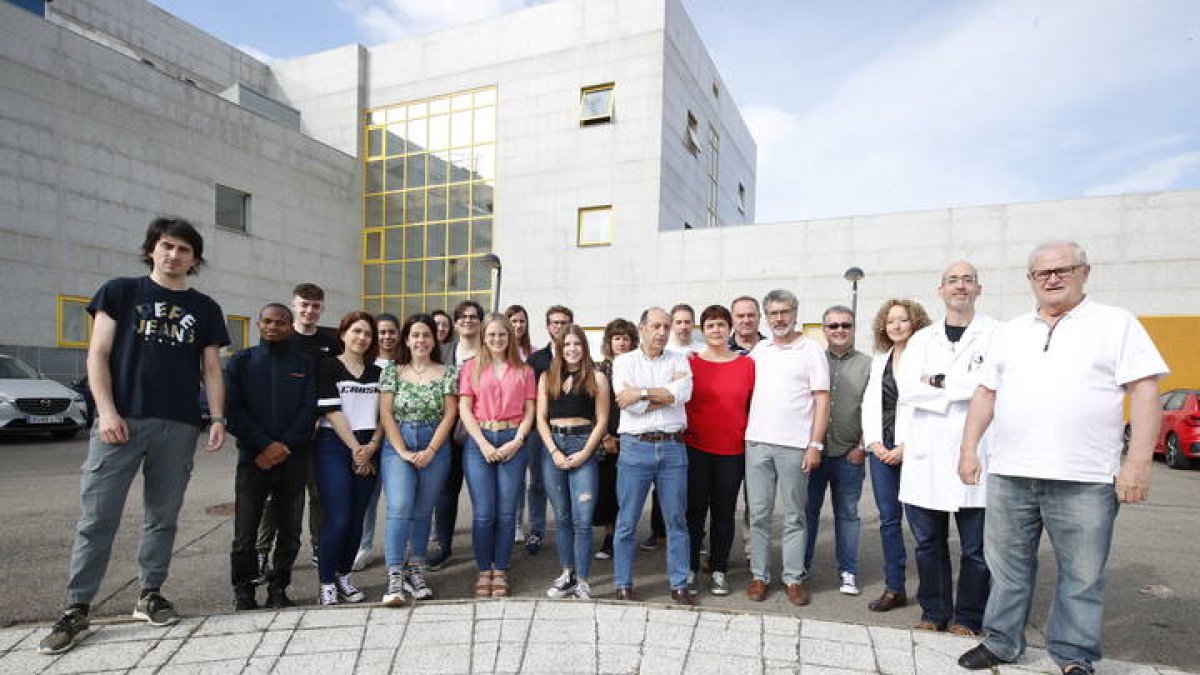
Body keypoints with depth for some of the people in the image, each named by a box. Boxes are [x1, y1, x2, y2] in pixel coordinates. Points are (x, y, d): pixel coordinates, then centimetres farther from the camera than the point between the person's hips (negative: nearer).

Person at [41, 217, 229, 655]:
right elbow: (98, 356, 2)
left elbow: (211, 369, 12)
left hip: (179, 426, 2)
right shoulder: (120, 292, 8)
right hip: (121, 420, -2)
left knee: (162, 516, 8)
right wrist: (106, 411, -10)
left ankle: (150, 595, 21)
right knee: (97, 517, -1)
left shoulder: (205, 308, 13)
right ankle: (77, 609, 10)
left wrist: (217, 418, 0)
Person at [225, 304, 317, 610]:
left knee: (290, 530, 5)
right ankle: (243, 589, 20)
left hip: (293, 459, 1)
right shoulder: (241, 362, 7)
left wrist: (283, 447, -11)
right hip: (252, 458, 0)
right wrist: (265, 445, -12)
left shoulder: (305, 364, 8)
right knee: (245, 531, 1)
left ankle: (278, 588, 21)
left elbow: (309, 410, 1)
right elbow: (232, 409, -2)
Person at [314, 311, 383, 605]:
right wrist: (355, 449, -10)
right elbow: (331, 412, -8)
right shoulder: (328, 367, 0)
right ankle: (327, 582, 7)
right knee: (338, 519, -9)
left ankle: (343, 575, 22)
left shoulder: (377, 372, 13)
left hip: (368, 451, 4)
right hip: (334, 447, -4)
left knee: (357, 518, 6)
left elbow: (384, 414, 9)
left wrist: (371, 447, -6)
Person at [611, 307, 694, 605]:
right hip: (636, 447, -2)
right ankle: (623, 585, 19)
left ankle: (679, 584, 21)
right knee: (627, 521, 5)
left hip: (673, 447, 2)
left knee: (677, 520, 9)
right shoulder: (624, 361, 4)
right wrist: (668, 393, -6)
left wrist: (642, 393, -13)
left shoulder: (678, 360, 10)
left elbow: (684, 393, -11)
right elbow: (629, 404, -11)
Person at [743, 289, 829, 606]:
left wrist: (815, 445, -9)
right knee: (758, 513, 8)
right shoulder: (759, 350, 12)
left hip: (794, 446, -3)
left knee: (794, 516, 7)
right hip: (757, 442, 4)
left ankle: (793, 578, 18)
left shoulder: (811, 350, 0)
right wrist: (746, 431, 6)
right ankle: (759, 575, 18)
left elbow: (822, 401, -3)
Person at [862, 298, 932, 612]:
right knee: (888, 518, 8)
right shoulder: (879, 359, 15)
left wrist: (905, 447, -13)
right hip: (881, 449, 5)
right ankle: (894, 588, 16)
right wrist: (875, 443, 1)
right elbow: (869, 403, 12)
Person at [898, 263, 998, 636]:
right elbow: (907, 388, -2)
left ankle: (968, 618, 25)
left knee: (975, 549, 8)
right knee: (928, 544, 13)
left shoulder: (997, 334, 0)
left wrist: (939, 382, -8)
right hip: (925, 457, 4)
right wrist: (959, 392, -11)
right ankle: (934, 613, 28)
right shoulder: (922, 339, 11)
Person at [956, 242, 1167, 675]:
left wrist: (1138, 462, -12)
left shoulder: (1117, 324, 3)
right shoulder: (1009, 332, 13)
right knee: (1007, 566, 13)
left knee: (1082, 574, 8)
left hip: (1083, 479, -3)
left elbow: (1144, 391, -4)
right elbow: (986, 393, 14)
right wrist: (969, 449, 7)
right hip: (1009, 475, 4)